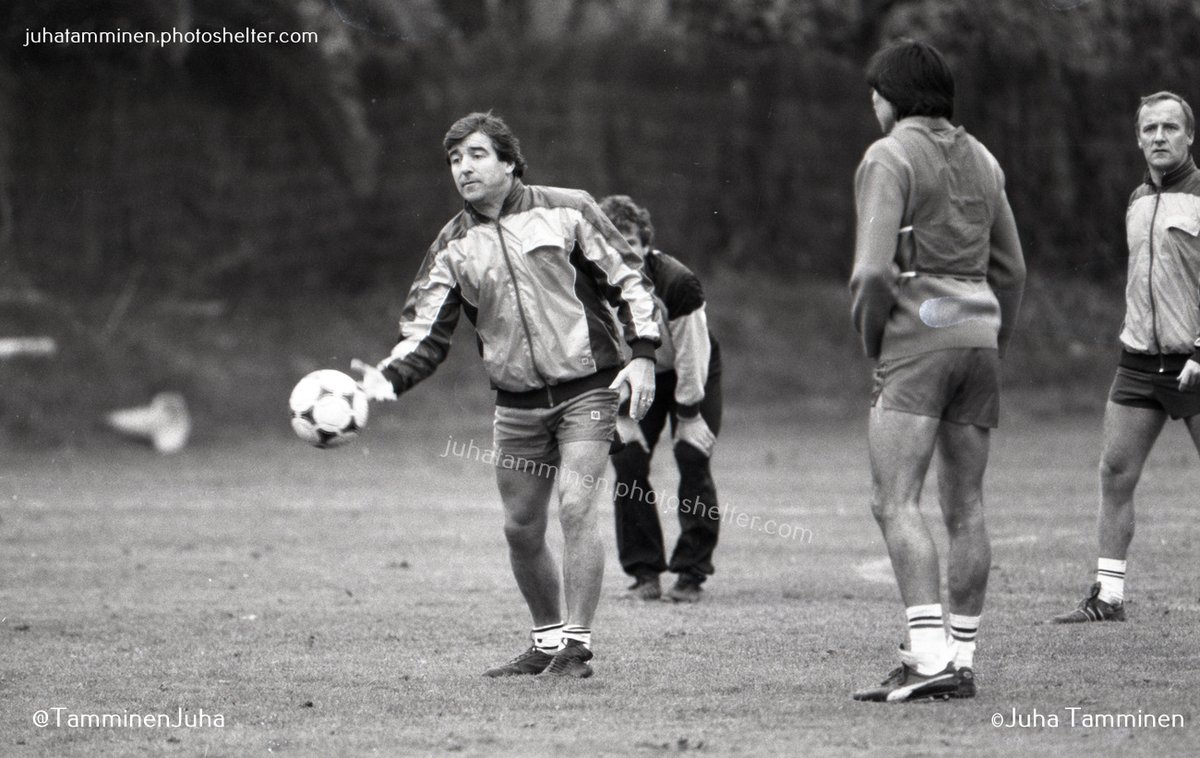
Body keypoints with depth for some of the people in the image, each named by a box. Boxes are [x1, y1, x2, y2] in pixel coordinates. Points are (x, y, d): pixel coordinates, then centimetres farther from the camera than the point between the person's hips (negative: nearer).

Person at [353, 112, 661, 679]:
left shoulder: (566, 211, -2)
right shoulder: (453, 247, 6)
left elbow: (628, 279, 3)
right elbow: (426, 332, 4)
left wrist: (642, 355, -8)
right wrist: (387, 378, -14)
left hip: (586, 386, -4)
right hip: (517, 404, 4)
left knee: (576, 506, -17)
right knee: (521, 529, 5)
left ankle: (577, 647, -14)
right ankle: (547, 642, 23)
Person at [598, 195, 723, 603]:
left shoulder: (678, 282, -31)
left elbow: (692, 356, -23)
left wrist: (687, 418, -18)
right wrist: (624, 416, -12)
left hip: (690, 376, -3)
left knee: (692, 460, -14)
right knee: (628, 462, -10)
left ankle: (691, 573, -8)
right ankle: (644, 572, -3)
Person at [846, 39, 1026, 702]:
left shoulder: (890, 157, -7)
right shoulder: (979, 159, 16)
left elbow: (872, 271, -16)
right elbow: (1010, 268, 19)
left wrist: (871, 342, -2)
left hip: (918, 331, -7)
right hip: (979, 330, 8)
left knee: (895, 500, -12)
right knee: (964, 507, 9)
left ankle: (929, 656, -23)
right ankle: (959, 660, 11)